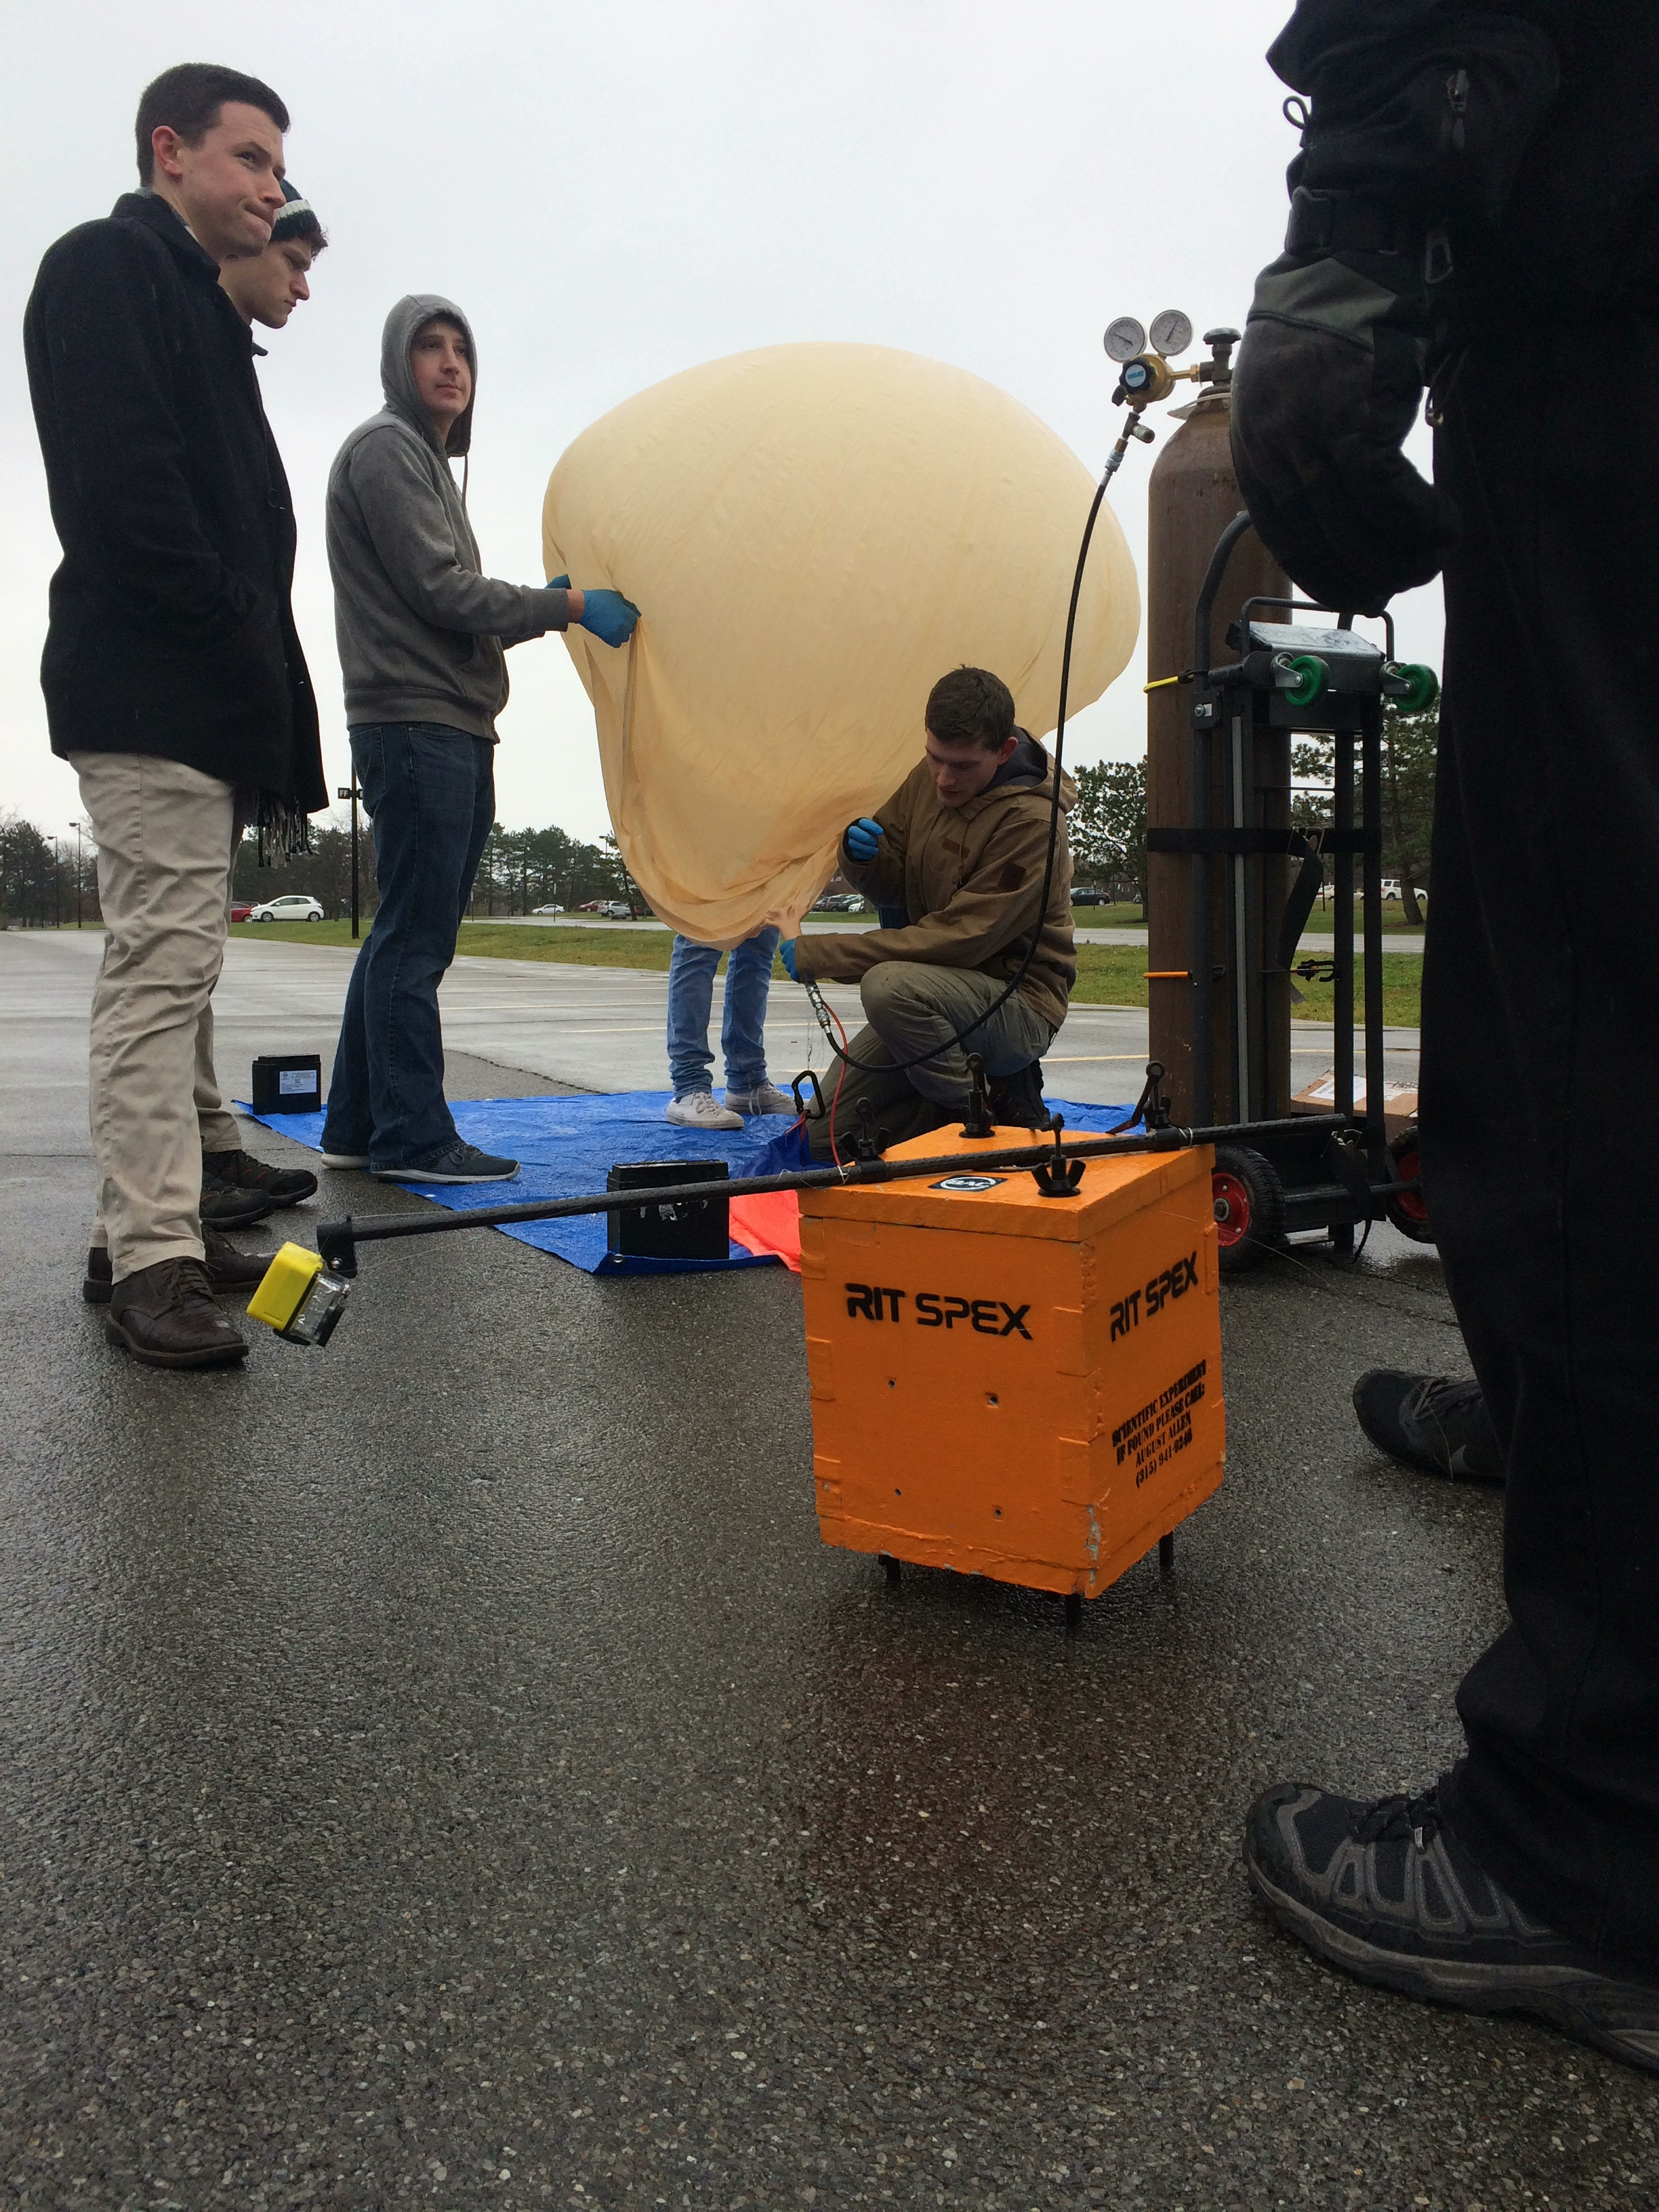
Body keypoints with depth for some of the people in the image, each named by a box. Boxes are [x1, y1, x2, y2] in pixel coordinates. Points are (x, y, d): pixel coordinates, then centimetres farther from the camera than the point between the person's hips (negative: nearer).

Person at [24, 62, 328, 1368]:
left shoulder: (200, 308, 28)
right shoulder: (107, 268, -1)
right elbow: (124, 484, -16)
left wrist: (272, 705, 11)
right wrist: (243, 650, -17)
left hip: (207, 703, 10)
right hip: (150, 693, -10)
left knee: (178, 954, 14)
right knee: (164, 957, -13)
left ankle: (200, 1176, 25)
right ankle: (153, 1257, -11)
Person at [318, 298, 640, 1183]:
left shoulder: (431, 463, 28)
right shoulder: (384, 449, -2)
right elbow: (441, 590, -11)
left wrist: (541, 608, 10)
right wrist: (570, 606, -7)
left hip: (449, 728, 10)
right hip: (415, 722, -10)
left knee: (404, 938, 9)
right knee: (414, 941, -10)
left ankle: (357, 1127, 15)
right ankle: (413, 1136, -6)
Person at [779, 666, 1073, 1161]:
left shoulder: (1030, 821, -21)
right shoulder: (929, 776, 1)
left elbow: (960, 939, -25)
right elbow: (892, 889, 10)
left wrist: (819, 953, -23)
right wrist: (864, 855, -17)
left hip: (1016, 1004, -7)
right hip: (936, 996, 7)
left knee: (890, 984, -36)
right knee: (826, 1136, 0)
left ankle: (992, 1115, -14)